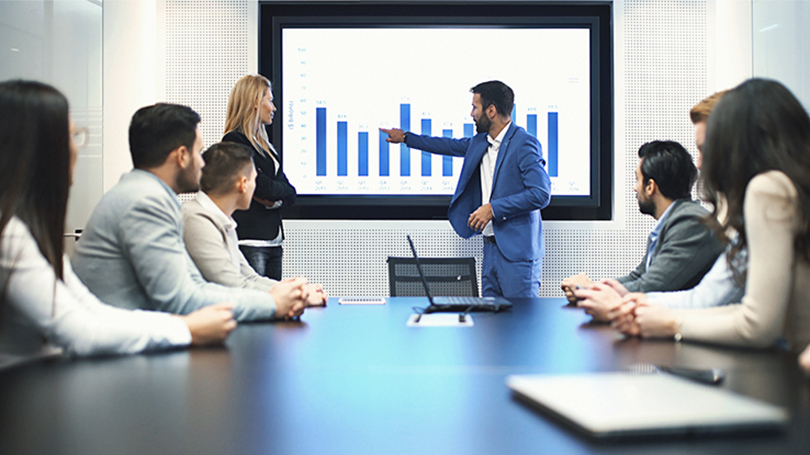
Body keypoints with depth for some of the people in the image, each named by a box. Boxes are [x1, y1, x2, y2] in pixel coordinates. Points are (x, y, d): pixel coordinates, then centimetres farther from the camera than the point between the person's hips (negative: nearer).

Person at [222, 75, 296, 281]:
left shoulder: (264, 144, 20)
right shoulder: (234, 141, -7)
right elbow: (265, 187, -15)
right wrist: (278, 190, 5)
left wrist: (274, 199, -6)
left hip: (273, 239, 8)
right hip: (249, 240, -8)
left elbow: (290, 194, 13)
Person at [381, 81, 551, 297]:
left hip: (517, 250, -8)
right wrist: (406, 137, 39)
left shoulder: (524, 144, -12)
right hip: (491, 247, 8)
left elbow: (541, 194, -18)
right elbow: (451, 145, 32)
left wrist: (493, 208, -19)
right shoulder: (480, 142, 13)